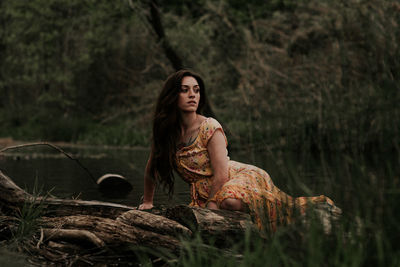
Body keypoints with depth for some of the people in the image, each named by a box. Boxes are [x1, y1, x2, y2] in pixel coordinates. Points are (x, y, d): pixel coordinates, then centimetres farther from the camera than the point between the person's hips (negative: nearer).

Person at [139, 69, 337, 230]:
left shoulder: (209, 128, -13)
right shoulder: (164, 132, 3)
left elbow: (221, 174, -16)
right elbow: (152, 166, 21)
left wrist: (209, 208, -17)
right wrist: (147, 201, 25)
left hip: (241, 176, -6)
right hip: (204, 193, 6)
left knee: (230, 201, -41)